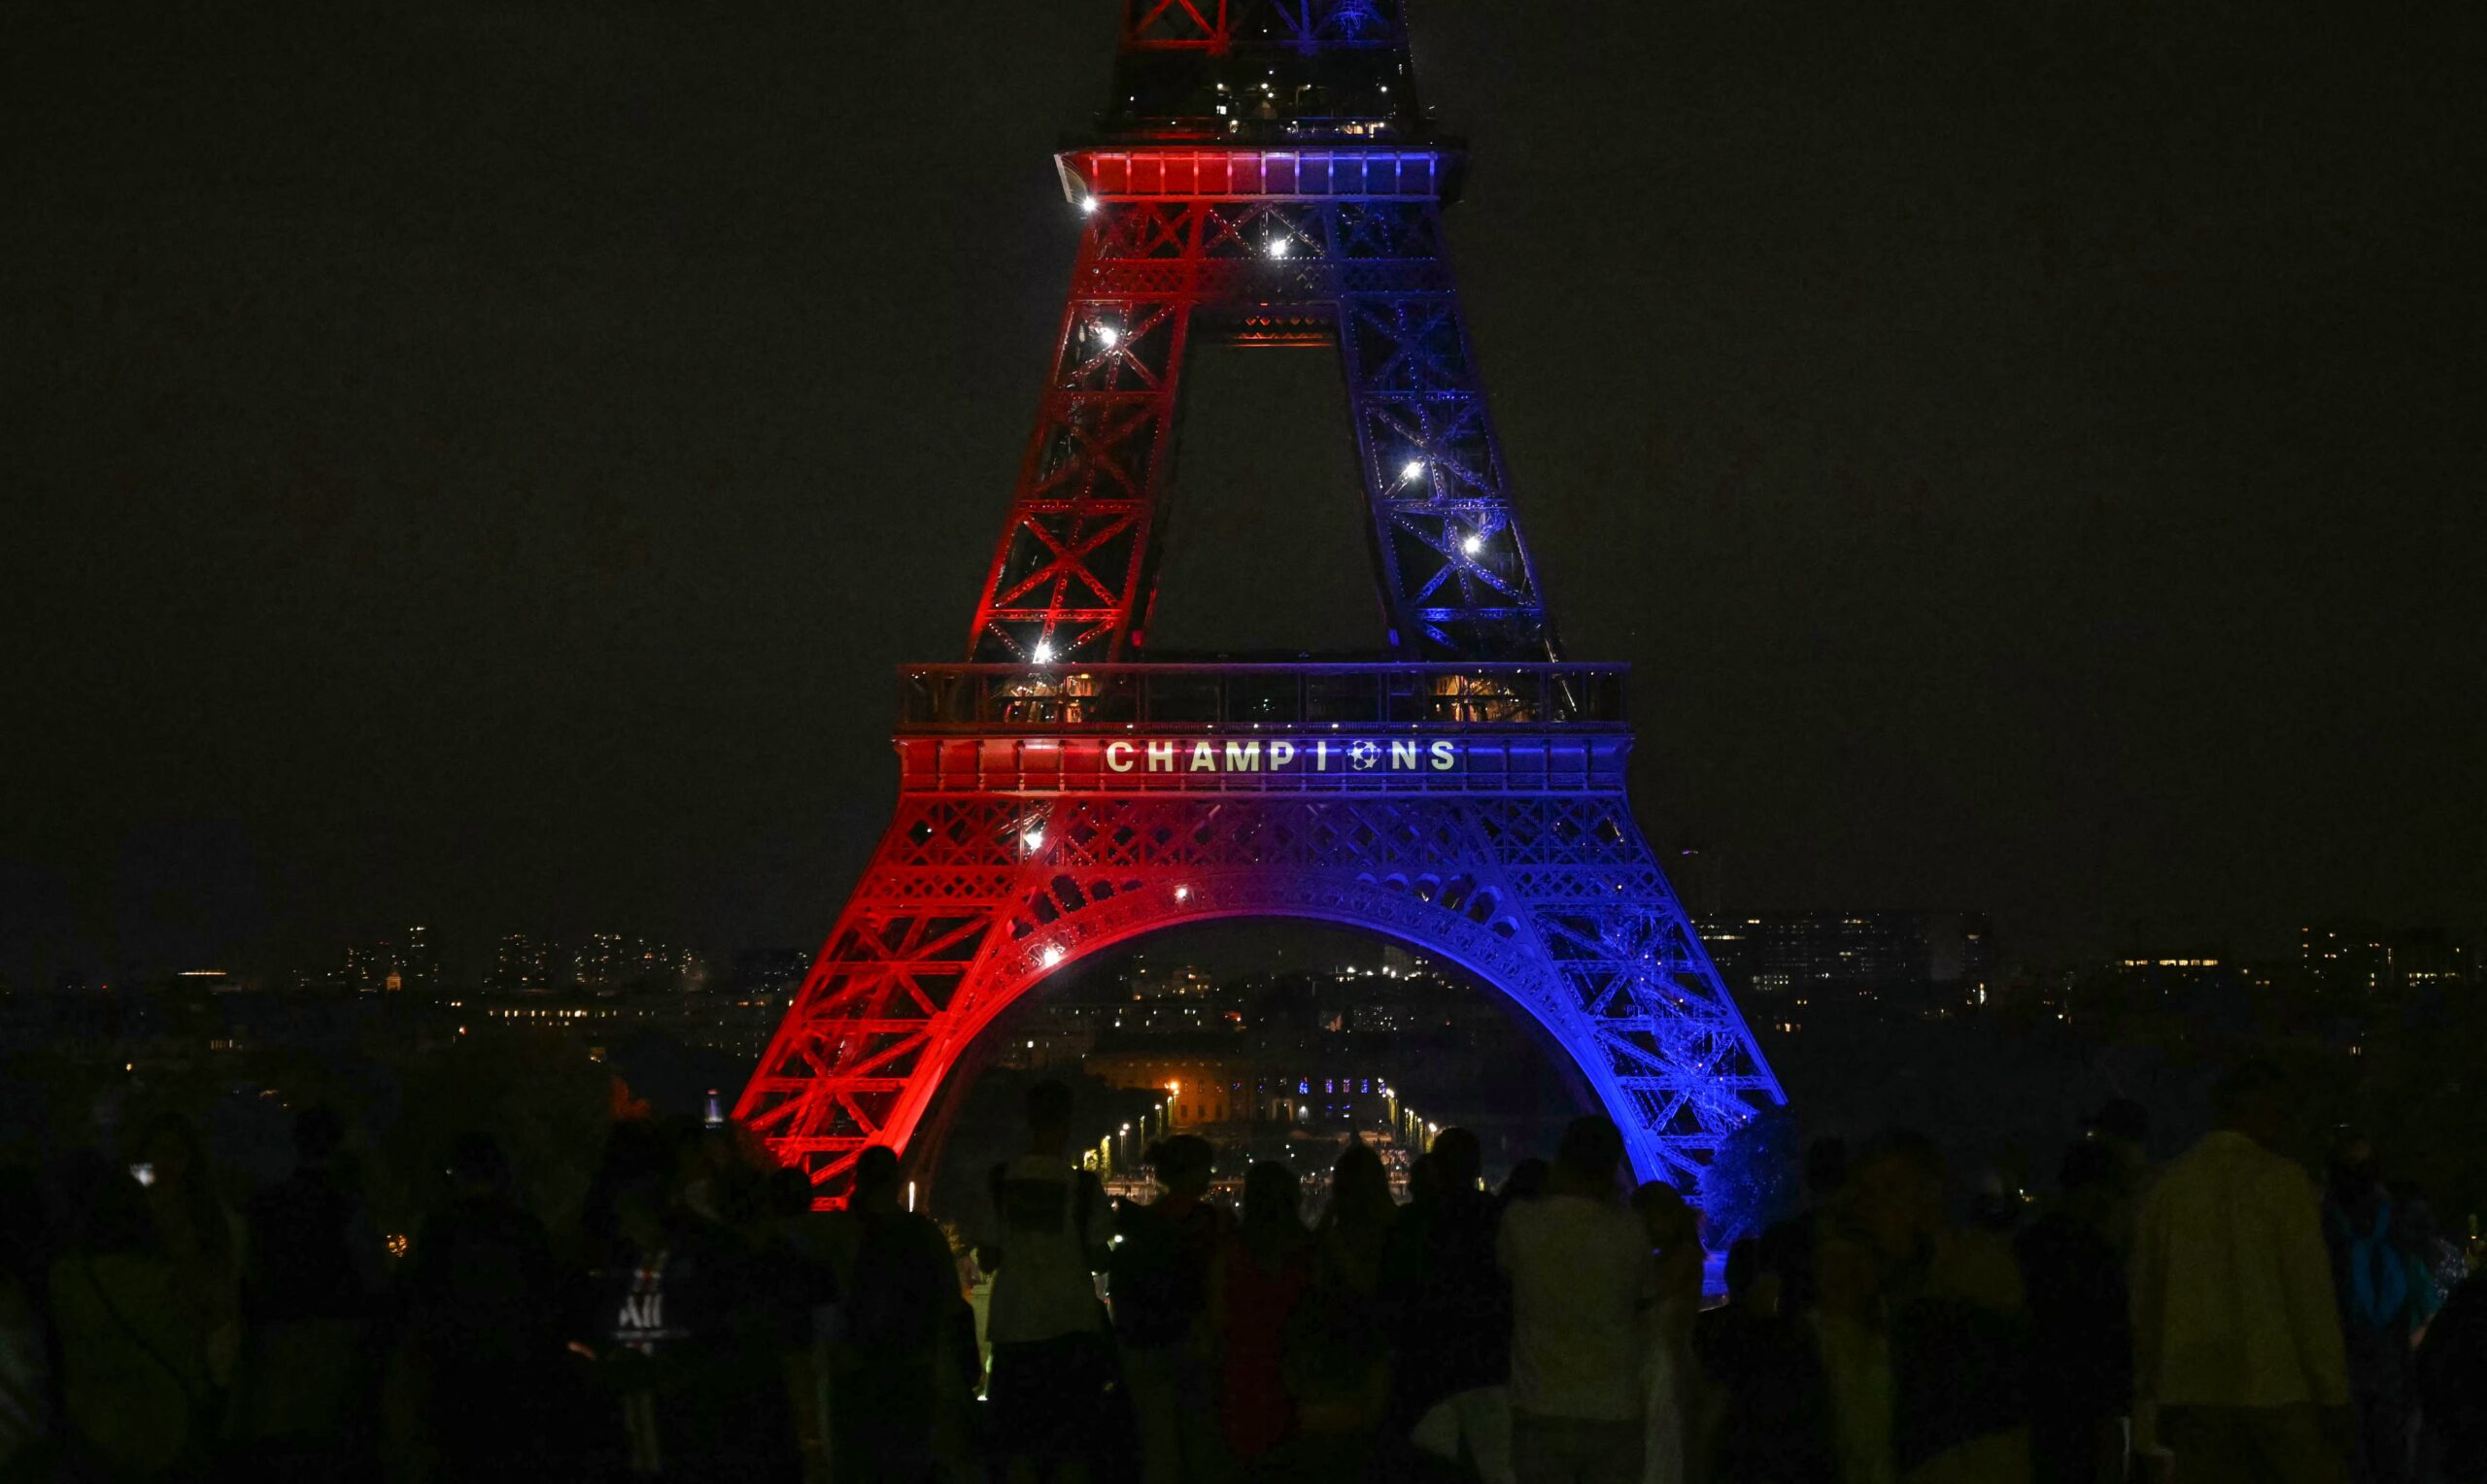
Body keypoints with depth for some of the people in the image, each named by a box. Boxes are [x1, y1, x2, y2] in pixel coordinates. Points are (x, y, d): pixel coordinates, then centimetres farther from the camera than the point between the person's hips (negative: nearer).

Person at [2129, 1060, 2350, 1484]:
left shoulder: (2167, 1186, 6)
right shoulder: (2283, 1182, -5)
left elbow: (2146, 1295, 9)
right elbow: (2311, 1295, -8)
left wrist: (2151, 1394, 16)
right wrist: (2334, 1397, -4)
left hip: (2195, 1389, 4)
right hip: (2278, 1385, -4)